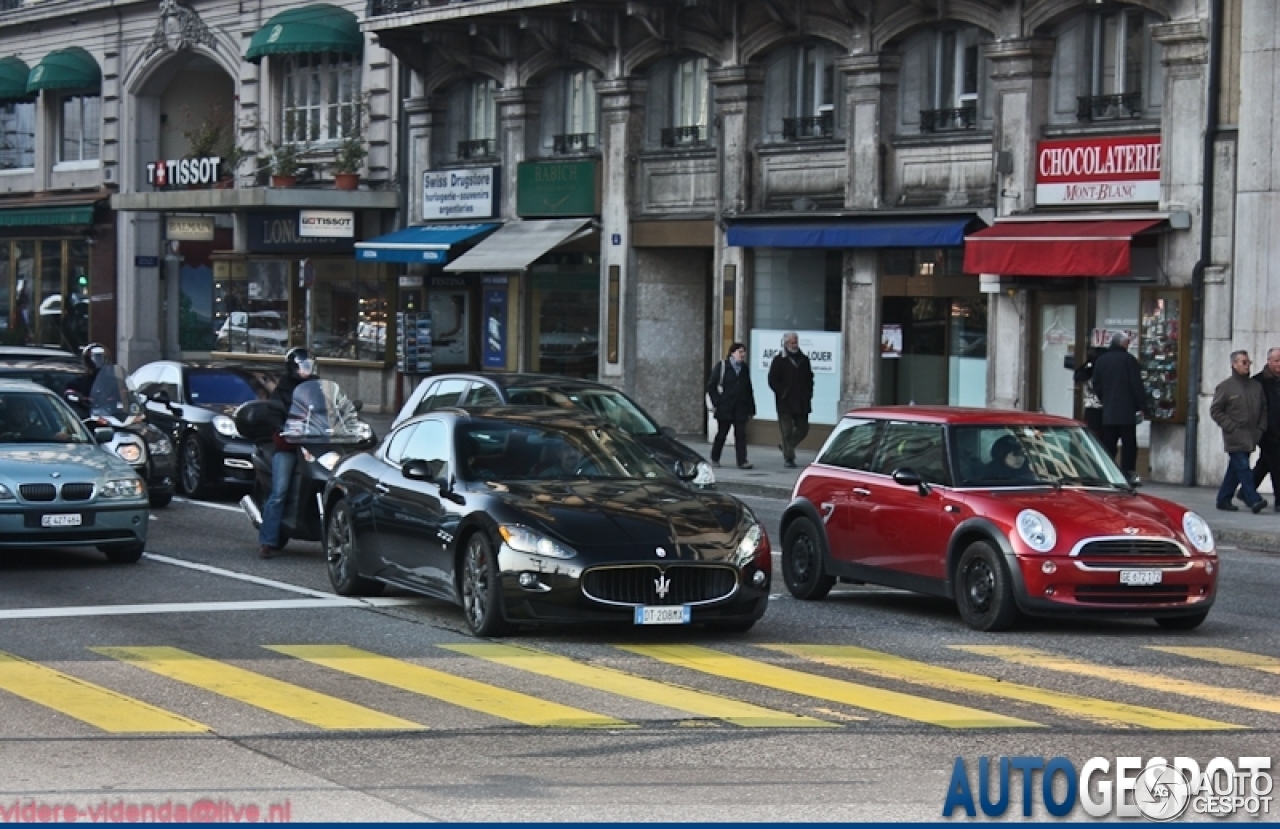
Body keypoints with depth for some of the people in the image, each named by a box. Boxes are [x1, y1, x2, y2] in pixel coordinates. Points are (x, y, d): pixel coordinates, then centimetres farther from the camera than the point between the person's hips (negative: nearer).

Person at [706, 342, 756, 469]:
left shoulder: (745, 368, 11)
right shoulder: (722, 366, -3)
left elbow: (749, 390, 15)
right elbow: (711, 386, -2)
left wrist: (751, 409, 11)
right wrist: (716, 403, -9)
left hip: (741, 409, 3)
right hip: (725, 408, -3)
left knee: (741, 434, -5)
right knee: (721, 434, 6)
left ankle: (742, 461, -8)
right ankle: (715, 459, 23)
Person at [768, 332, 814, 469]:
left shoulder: (804, 359, 13)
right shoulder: (779, 360, -2)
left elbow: (809, 379, 20)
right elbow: (772, 380, -5)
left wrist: (808, 394, 7)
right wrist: (782, 393, -11)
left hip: (802, 403, 5)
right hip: (785, 403, -5)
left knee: (803, 429, 7)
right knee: (787, 431, -3)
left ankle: (786, 447, 28)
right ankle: (788, 458, 1)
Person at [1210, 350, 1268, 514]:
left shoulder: (1256, 386, 12)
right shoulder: (1225, 387, -2)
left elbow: (1263, 409, 20)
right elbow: (1215, 410, -2)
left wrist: (1261, 428, 7)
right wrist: (1230, 427, -10)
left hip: (1251, 437, 5)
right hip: (1235, 437, -5)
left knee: (1235, 470, 9)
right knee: (1243, 468, -13)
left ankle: (1223, 500, 17)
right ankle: (1254, 500, -19)